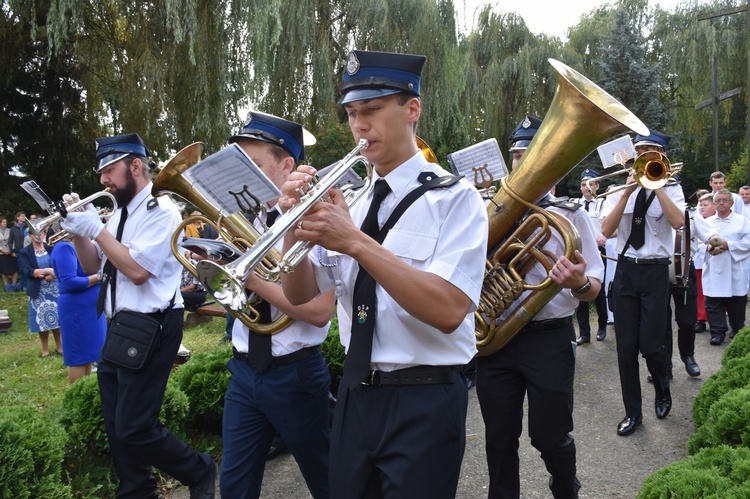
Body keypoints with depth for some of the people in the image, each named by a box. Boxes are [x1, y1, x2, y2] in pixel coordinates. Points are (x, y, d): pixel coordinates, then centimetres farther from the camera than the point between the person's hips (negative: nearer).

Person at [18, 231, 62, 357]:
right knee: (41, 320, 3)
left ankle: (59, 346, 20)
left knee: (56, 317, 6)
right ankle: (45, 349, 17)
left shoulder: (52, 249, 5)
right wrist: (47, 271, -22)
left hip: (55, 288, 1)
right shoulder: (24, 252, -1)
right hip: (38, 291, -1)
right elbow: (27, 271, -13)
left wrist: (52, 275, -21)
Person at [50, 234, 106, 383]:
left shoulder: (75, 246, 12)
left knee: (88, 353, 16)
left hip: (87, 308, 9)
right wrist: (99, 276, -18)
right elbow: (69, 282, -23)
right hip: (77, 309, -9)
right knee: (79, 357, -2)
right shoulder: (64, 247, -17)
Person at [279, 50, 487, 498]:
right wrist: (297, 225, -13)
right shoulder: (352, 202, 7)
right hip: (356, 394, 6)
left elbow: (449, 310, -24)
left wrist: (356, 243, -29)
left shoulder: (454, 197, -11)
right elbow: (299, 294, 5)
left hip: (424, 402, -6)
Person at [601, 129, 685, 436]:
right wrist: (627, 193, -10)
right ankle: (632, 412, 16)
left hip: (655, 272, -2)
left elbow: (677, 221, -18)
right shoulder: (624, 189, 9)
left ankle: (662, 393, 27)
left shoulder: (671, 189, 3)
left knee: (650, 344, -5)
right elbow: (606, 230, -3)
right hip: (625, 270, 3)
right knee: (626, 346, 3)